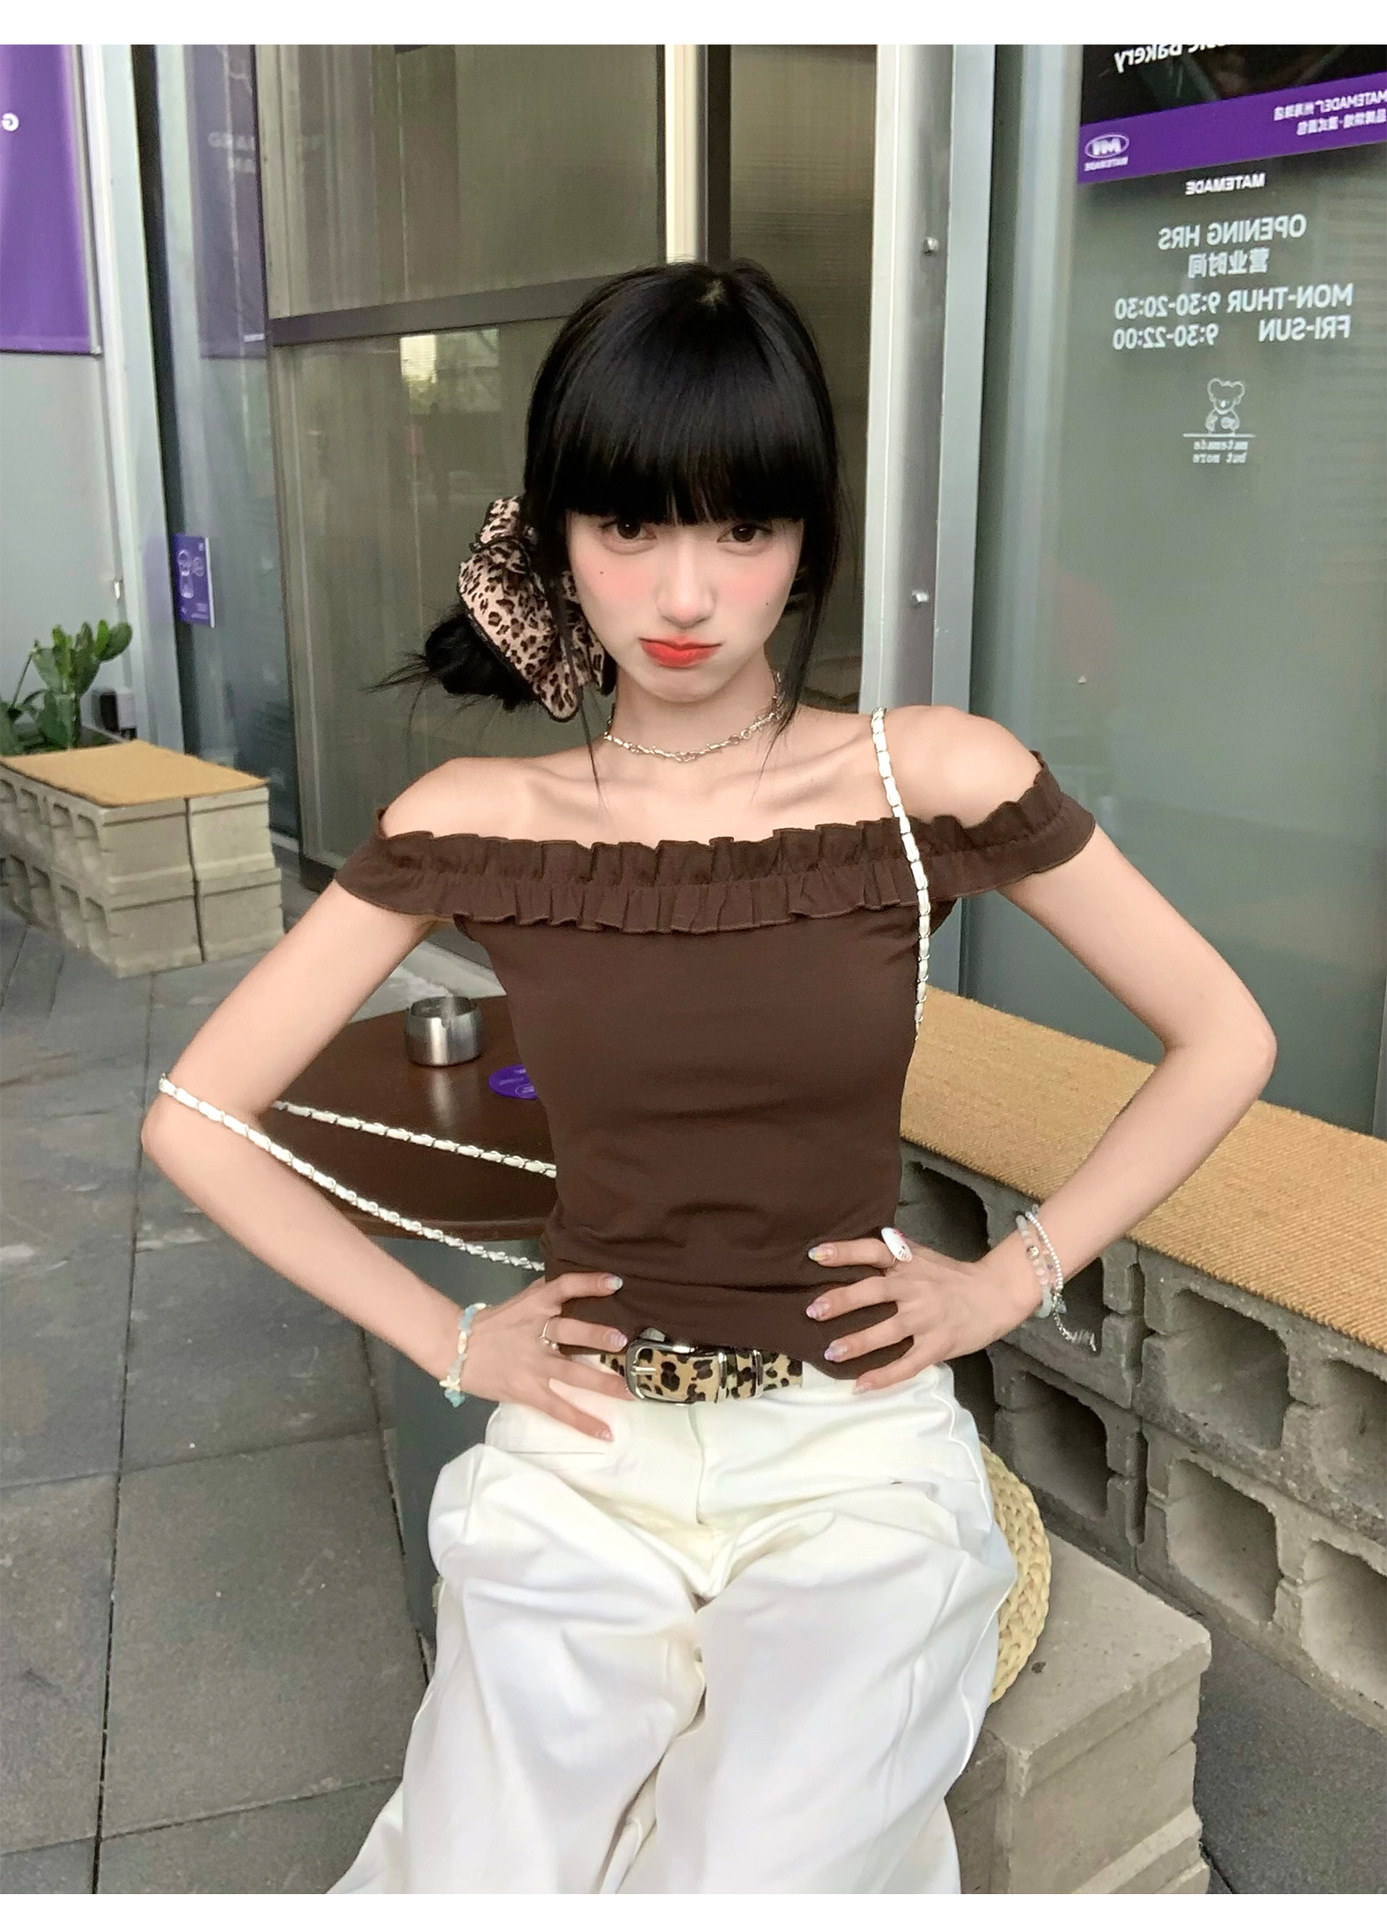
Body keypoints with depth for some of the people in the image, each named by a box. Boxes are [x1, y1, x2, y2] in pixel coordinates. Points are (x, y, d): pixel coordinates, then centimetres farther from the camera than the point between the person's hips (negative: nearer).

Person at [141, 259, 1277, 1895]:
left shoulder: (936, 780, -8)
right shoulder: (476, 823, -6)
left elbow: (1225, 1040, 3)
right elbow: (196, 1118, 1)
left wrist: (1008, 1279, -1)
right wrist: (448, 1339, -2)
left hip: (854, 1456, 0)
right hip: (579, 1463, 1)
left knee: (755, 1871, -14)